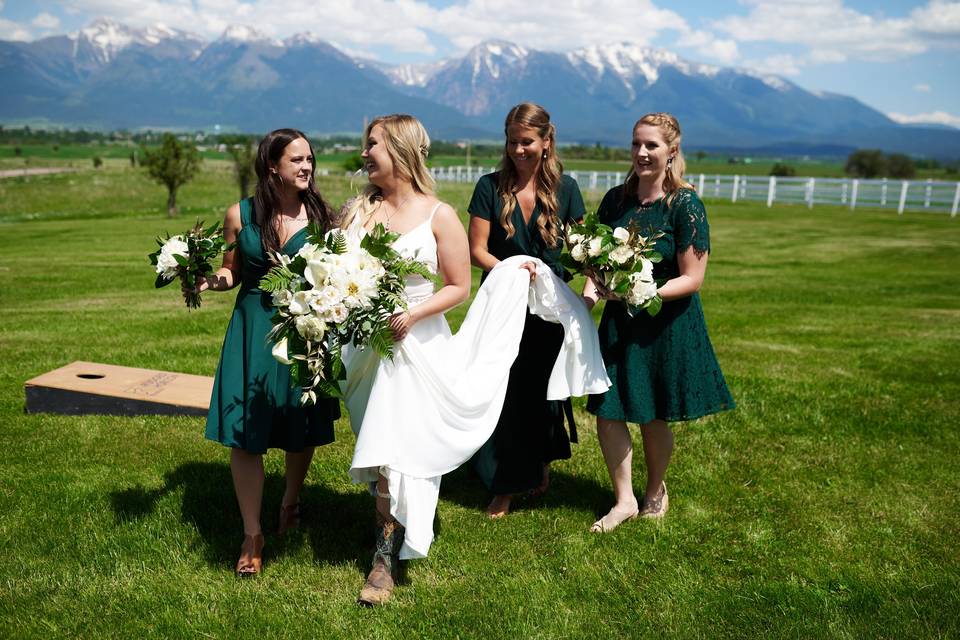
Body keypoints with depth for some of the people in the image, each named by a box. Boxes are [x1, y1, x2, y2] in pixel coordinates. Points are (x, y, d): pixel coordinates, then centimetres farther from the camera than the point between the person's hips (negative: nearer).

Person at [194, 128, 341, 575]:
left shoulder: (320, 215, -1)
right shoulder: (240, 215, 0)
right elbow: (232, 272, 8)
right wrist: (208, 281, -12)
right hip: (253, 331, 0)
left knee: (302, 431, 12)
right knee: (245, 434, -1)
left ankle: (290, 502, 41)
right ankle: (252, 537, 13)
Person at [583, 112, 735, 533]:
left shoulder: (685, 206, -14)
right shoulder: (615, 199, 1)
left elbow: (692, 279, -14)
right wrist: (592, 288, -10)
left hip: (667, 323, -4)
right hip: (619, 320, 4)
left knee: (653, 418, 11)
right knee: (607, 412, 3)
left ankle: (655, 490, 38)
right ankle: (624, 500, 22)